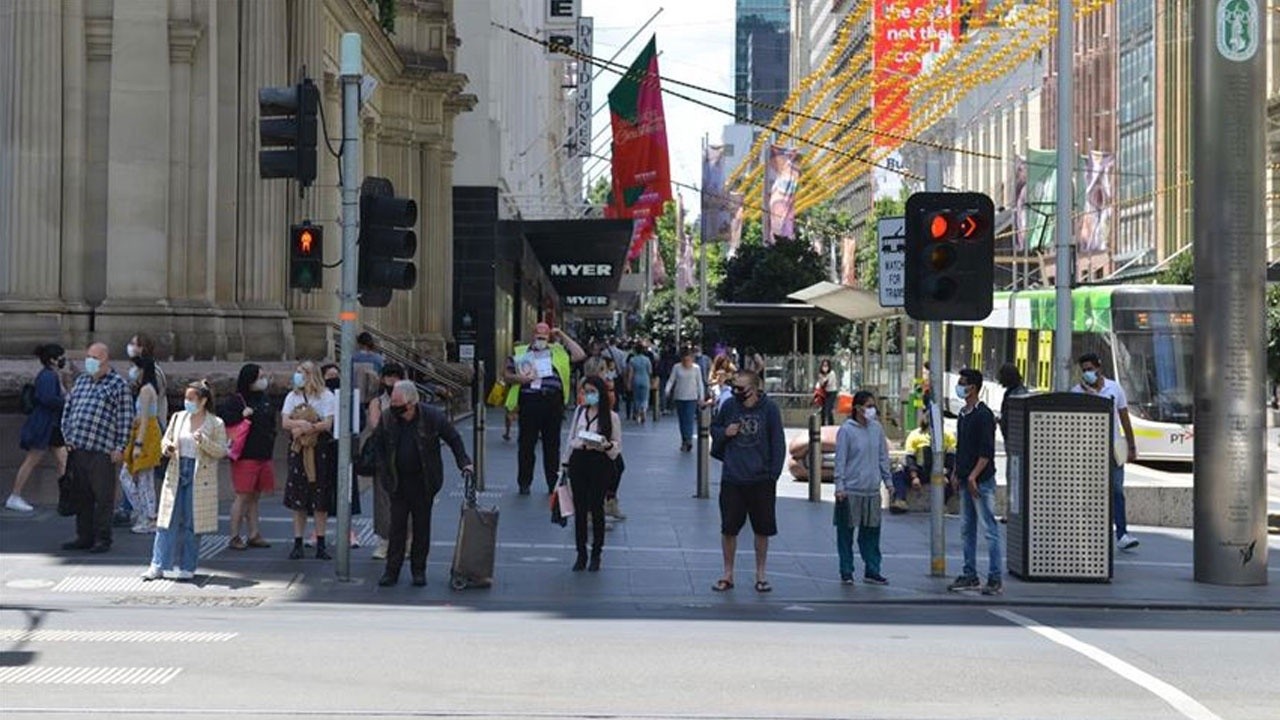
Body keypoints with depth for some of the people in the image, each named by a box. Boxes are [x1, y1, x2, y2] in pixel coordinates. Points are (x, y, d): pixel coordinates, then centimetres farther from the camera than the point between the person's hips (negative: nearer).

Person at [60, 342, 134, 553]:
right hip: (77, 448, 6)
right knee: (82, 495, 11)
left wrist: (120, 447, -10)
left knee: (103, 497, -2)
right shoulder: (81, 381, 17)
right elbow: (68, 409, 21)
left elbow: (125, 419, -5)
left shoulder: (118, 384, 0)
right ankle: (84, 537, 18)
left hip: (102, 450, -6)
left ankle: (102, 539, 4)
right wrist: (67, 436, 8)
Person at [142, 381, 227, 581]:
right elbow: (165, 440, 15)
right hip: (176, 474, 3)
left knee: (192, 523, 2)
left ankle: (187, 567, 11)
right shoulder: (178, 417, 8)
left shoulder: (216, 424, -2)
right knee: (168, 520, 0)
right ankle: (158, 565, 2)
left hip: (200, 478, -3)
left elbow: (222, 451, -5)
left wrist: (204, 442, -21)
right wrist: (168, 447, -8)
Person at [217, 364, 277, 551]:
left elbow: (272, 421, 27)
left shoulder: (265, 399, 13)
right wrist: (242, 415, -21)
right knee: (243, 496, -4)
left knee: (255, 497, 12)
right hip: (245, 456, -7)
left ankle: (253, 535, 17)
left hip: (264, 456, 7)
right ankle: (235, 537, 1)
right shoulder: (236, 400, -8)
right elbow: (222, 418, -19)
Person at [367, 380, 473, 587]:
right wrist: (384, 473, -5)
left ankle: (419, 570, 17)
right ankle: (392, 570, 6)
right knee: (397, 525, 1)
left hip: (424, 482, -1)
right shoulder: (386, 417, -6)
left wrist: (464, 462, -8)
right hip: (398, 482, 1)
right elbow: (377, 446, 5)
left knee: (422, 526, 7)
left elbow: (454, 438, 1)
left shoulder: (432, 416, -12)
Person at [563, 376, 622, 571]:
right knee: (579, 509, 4)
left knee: (597, 508, 2)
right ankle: (581, 553, 12)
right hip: (579, 462, 4)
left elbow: (618, 446, 0)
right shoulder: (580, 411, 8)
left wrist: (606, 445, -21)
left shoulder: (611, 417, -4)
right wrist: (566, 462, 13)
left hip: (601, 464, -4)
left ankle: (596, 555, 12)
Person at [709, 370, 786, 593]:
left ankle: (760, 575, 22)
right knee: (728, 529, 4)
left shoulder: (769, 409, -7)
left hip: (761, 480, -1)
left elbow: (778, 443, -2)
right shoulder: (729, 406, -2)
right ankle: (727, 575, 18)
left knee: (762, 530, 8)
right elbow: (714, 427, 14)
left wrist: (774, 473, -7)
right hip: (731, 480, 1)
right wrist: (724, 433, -8)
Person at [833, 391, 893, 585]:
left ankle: (872, 571, 16)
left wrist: (887, 480, 13)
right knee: (846, 533, 3)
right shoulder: (846, 430, -7)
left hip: (872, 490, 4)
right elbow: (840, 460, -7)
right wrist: (840, 486, -11)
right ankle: (846, 572, 12)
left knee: (871, 532, 8)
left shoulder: (877, 429, 7)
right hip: (850, 491, -4)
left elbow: (883, 457, 15)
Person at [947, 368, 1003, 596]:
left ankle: (995, 579, -5)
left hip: (982, 481, -9)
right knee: (966, 529, 12)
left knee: (990, 528, -6)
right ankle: (970, 575, 19)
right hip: (966, 480, 9)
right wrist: (956, 473, 16)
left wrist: (973, 476, -20)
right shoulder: (963, 414, 14)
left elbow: (987, 451, -17)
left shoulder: (983, 415, -13)